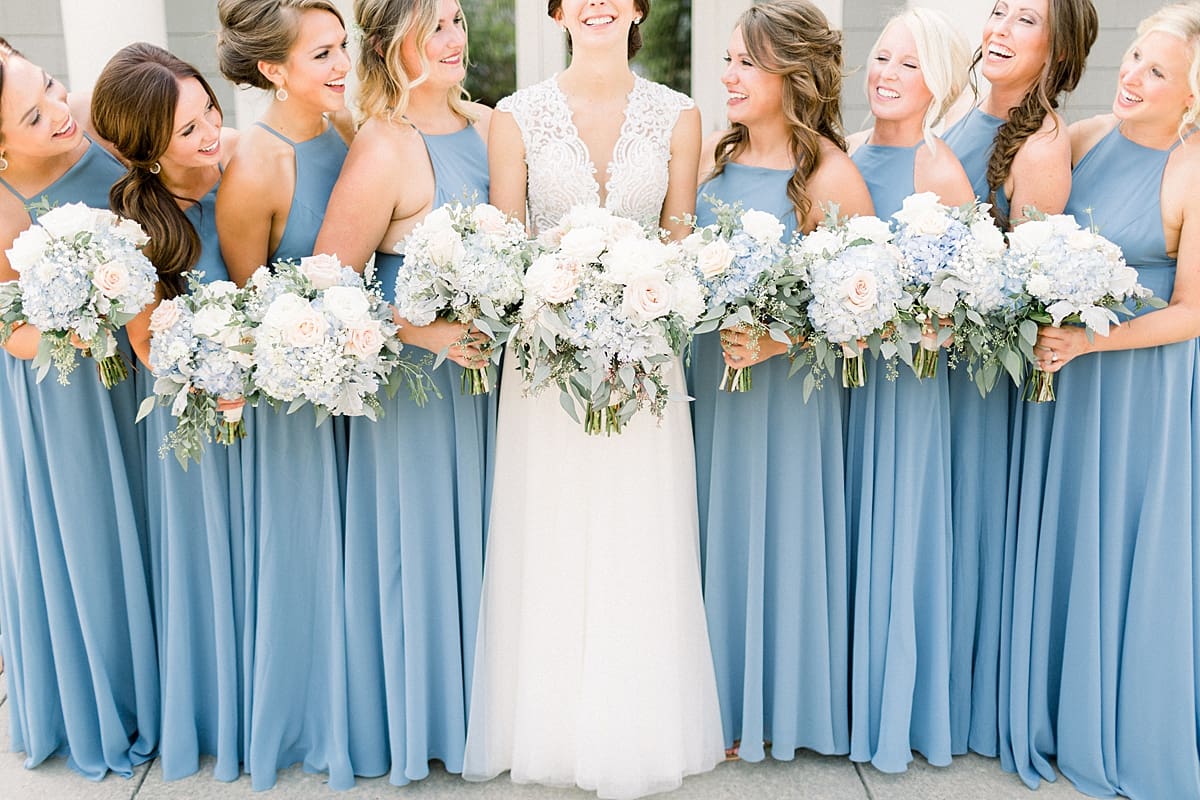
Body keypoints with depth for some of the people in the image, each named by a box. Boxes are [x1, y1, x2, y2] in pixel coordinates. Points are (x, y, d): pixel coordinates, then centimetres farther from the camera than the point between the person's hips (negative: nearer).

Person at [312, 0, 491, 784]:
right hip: (415, 376, -7)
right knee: (422, 538, 8)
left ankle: (482, 704, 40)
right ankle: (425, 720, 31)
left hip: (488, 361, 7)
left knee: (479, 533, 19)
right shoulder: (384, 148, -18)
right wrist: (426, 332, -24)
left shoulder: (485, 124, 3)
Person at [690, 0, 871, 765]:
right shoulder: (714, 152, 3)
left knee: (776, 531, 8)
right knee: (718, 531, 14)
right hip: (712, 372, 6)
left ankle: (777, 706, 30)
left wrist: (779, 341, -22)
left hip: (791, 383, -5)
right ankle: (723, 699, 34)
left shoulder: (830, 175, -14)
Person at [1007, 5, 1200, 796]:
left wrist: (1088, 340, -21)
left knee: (1131, 552, 7)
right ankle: (1060, 713, 34)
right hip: (1062, 369, 5)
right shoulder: (1084, 139, 0)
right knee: (1061, 541, 14)